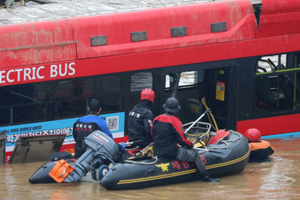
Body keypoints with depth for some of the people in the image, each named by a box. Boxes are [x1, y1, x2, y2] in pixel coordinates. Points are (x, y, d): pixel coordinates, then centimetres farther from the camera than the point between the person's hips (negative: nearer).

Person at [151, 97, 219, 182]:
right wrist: (190, 145, 4)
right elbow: (182, 140, -16)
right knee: (194, 154, 7)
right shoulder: (174, 121, -17)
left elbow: (153, 136, 13)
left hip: (157, 152, 8)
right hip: (171, 152, -8)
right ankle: (205, 177, 11)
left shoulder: (156, 119, 3)